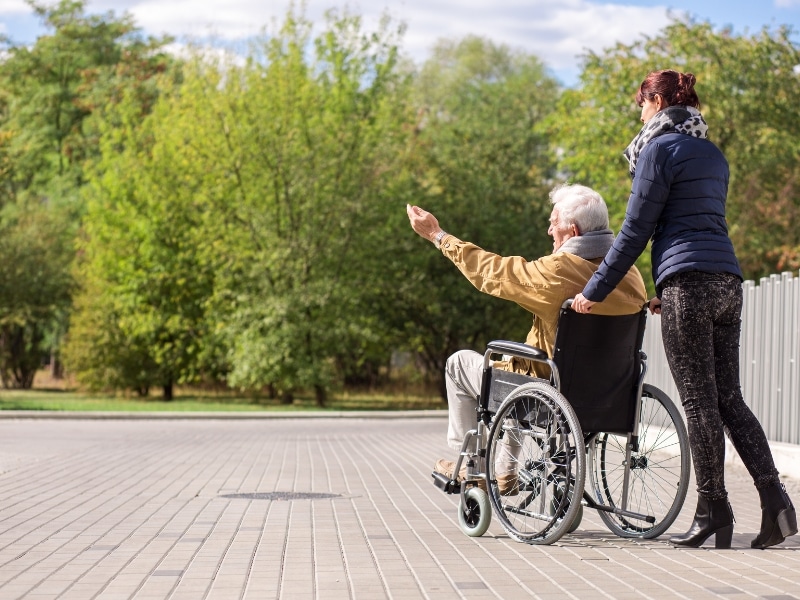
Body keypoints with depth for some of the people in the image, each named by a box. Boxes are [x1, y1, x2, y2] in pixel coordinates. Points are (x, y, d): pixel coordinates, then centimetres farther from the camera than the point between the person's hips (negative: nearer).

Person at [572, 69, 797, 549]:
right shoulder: (713, 154, 21)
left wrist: (595, 291, 0)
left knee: (700, 401, -4)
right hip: (728, 280, 8)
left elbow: (636, 230, -6)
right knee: (728, 397, 7)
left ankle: (714, 510, -2)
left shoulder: (660, 148, -3)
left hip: (689, 283, -8)